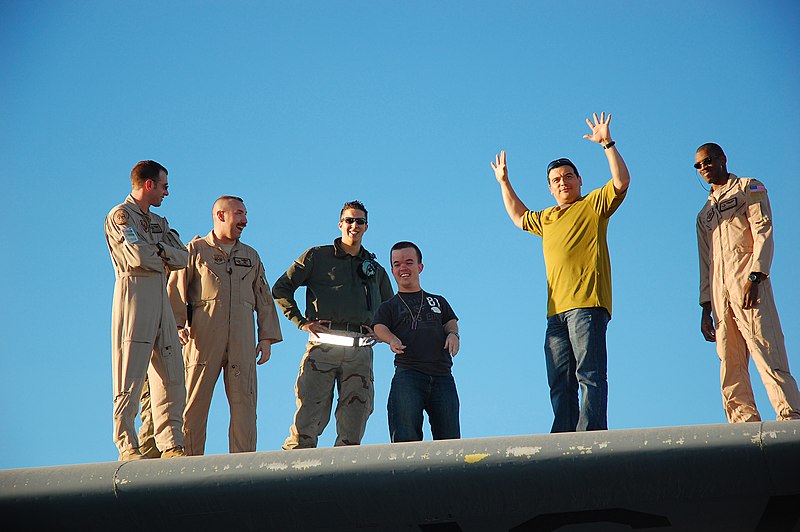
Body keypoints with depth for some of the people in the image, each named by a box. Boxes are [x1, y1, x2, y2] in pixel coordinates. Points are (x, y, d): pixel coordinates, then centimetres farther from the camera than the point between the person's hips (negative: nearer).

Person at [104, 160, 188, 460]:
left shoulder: (158, 222, 25)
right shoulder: (120, 215, -1)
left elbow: (183, 257, 12)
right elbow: (139, 257, -16)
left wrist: (157, 251, -5)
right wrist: (163, 258, 3)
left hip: (161, 299, 8)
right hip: (134, 292, -8)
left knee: (171, 375, 3)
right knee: (131, 375, -9)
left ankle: (171, 445, 4)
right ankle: (127, 447, -8)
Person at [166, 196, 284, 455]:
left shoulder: (251, 256, 23)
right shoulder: (195, 250, 10)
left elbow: (264, 300, 21)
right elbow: (175, 292, 3)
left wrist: (267, 338, 11)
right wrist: (177, 326, -10)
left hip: (242, 339, 4)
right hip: (203, 336, -3)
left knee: (244, 404, -3)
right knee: (195, 403, -4)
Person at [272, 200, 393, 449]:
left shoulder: (376, 270, 23)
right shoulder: (317, 256, 12)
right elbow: (281, 288, 9)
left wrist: (377, 330, 14)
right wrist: (302, 322, 1)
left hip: (360, 350, 4)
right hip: (324, 343, -4)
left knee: (353, 428, -1)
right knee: (308, 419, -12)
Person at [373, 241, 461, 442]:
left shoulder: (438, 301, 28)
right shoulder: (389, 307, 20)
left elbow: (450, 322, 17)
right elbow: (379, 327, 3)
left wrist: (453, 334, -8)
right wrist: (391, 339, -20)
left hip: (442, 375, 2)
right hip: (407, 373, -2)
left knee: (449, 437, -6)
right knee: (405, 432, -18)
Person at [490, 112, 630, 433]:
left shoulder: (594, 205, 8)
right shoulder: (546, 219, 29)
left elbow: (621, 181, -7)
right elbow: (519, 217, 48)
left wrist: (607, 144, -11)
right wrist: (504, 183, 46)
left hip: (587, 304, -7)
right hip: (557, 310, 7)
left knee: (590, 374, -16)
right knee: (560, 384, 1)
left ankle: (591, 435, -24)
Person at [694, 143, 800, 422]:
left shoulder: (749, 188, 13)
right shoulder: (704, 215, 30)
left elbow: (763, 232, -1)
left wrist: (755, 276, -15)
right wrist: (706, 308, 13)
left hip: (748, 283, -6)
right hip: (719, 293, 6)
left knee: (767, 353, -17)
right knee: (730, 367, -5)